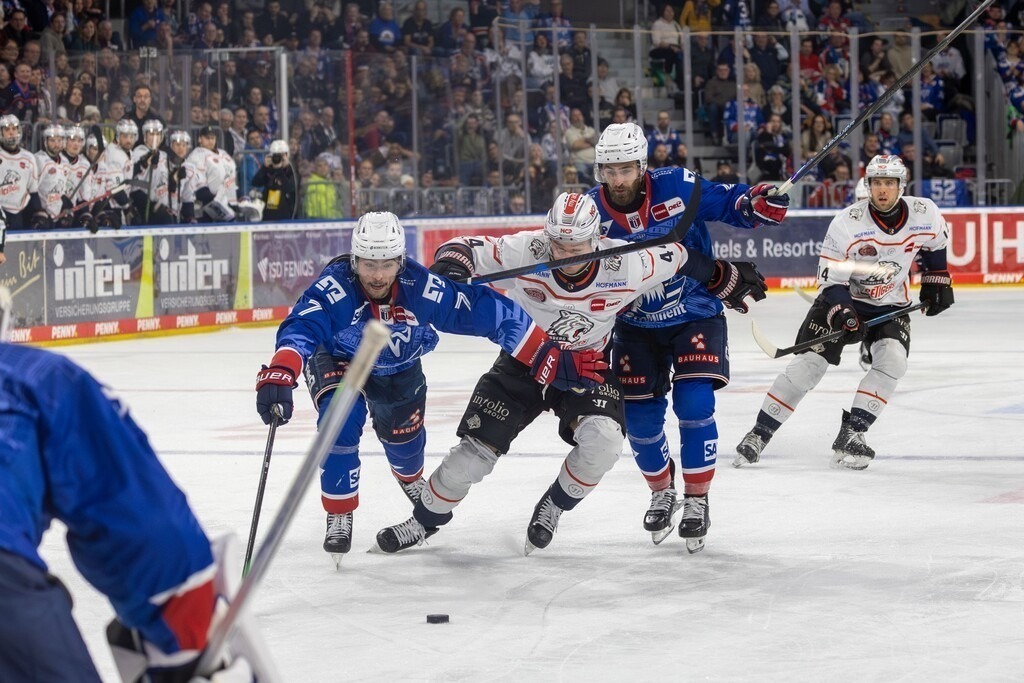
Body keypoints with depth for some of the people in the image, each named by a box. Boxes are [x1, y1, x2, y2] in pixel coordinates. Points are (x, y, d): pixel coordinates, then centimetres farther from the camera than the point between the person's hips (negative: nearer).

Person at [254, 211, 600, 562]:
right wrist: (278, 375, -75)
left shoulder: (422, 286, -33)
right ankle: (339, 516, -7)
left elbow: (489, 311, -29)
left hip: (399, 368, 3)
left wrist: (546, 353, -29)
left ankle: (412, 480, 55)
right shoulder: (334, 287, -40)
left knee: (405, 437, 14)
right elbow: (299, 329, -54)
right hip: (337, 359, -3)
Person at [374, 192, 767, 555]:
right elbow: (466, 249, -19)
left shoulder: (626, 264, -25)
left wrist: (729, 281, 6)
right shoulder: (525, 252, -27)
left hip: (587, 365, 0)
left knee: (602, 441, -26)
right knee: (475, 451, -3)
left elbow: (680, 260, -8)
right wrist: (450, 263, -43)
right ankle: (425, 520, 22)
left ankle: (554, 506, 3)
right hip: (524, 360, 0)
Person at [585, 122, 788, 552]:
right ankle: (662, 493, 32)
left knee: (694, 404, -17)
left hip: (696, 316, -2)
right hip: (637, 328, 3)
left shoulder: (677, 187, -18)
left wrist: (756, 202, -31)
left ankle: (697, 500, 1)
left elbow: (725, 203, -10)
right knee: (640, 419, 3)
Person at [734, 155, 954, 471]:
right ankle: (759, 435, -4)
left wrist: (936, 281, 10)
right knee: (808, 363, -12)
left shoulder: (925, 213, -13)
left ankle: (850, 435, -16)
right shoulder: (846, 222, -22)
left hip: (890, 305, 3)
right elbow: (831, 279, -20)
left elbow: (934, 244, 12)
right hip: (843, 300, -2)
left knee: (892, 359, -23)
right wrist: (843, 315, -33)